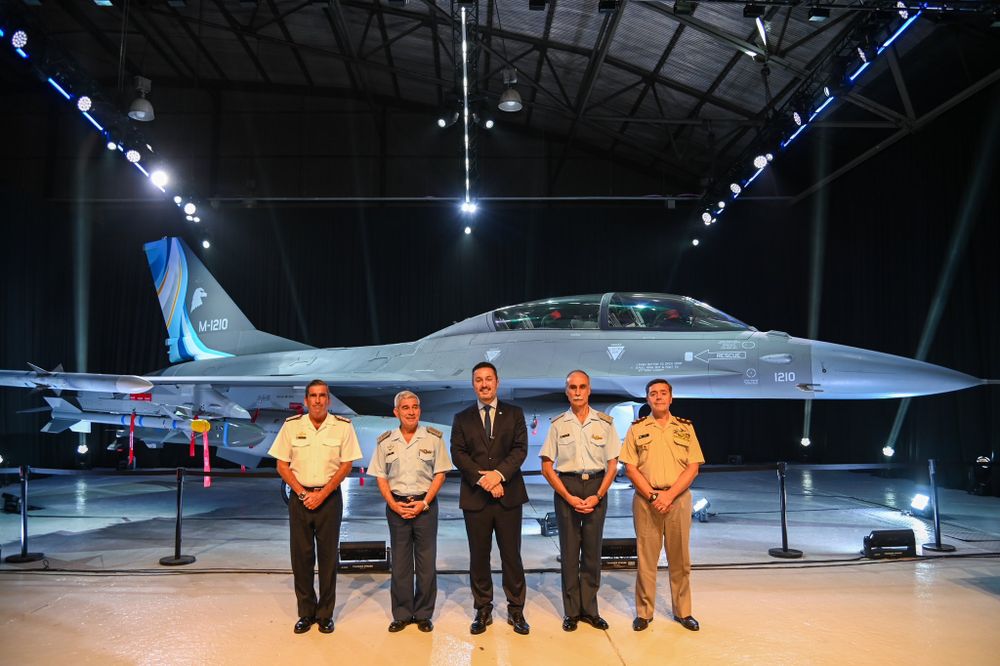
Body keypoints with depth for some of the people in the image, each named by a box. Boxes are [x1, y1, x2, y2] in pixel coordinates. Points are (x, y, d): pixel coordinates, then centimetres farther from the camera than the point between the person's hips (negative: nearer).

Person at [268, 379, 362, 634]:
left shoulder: (343, 426, -2)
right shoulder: (291, 425, 1)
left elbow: (346, 465, -2)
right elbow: (282, 465, 3)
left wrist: (322, 494, -10)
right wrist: (303, 493, -8)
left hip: (329, 496, -1)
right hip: (299, 496, 1)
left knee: (328, 556, 3)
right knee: (300, 555, 5)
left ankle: (325, 614, 14)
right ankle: (305, 613, 17)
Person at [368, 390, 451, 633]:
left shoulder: (433, 438, -1)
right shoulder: (385, 441, 3)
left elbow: (440, 474, -1)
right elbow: (381, 476, 6)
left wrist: (424, 503, -10)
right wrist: (393, 504, -7)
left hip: (425, 505, -1)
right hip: (396, 506, 1)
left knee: (426, 561, 3)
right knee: (400, 561, 7)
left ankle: (423, 614, 15)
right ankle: (401, 614, 18)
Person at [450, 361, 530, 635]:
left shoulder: (514, 414, 7)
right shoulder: (462, 419, 9)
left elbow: (520, 449, -3)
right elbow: (458, 454, -1)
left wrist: (499, 473, -17)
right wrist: (482, 479, -15)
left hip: (508, 495, -1)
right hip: (475, 497, 1)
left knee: (512, 555, 4)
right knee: (478, 557, 7)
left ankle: (516, 610, 15)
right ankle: (483, 610, 18)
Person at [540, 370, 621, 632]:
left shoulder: (605, 423, 3)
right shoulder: (558, 424, 1)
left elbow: (612, 464, 4)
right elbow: (547, 467, 0)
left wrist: (598, 496, -8)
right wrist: (569, 497, -8)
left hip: (596, 488, 1)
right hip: (566, 488, -1)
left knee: (593, 550, 6)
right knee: (569, 550, 3)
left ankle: (589, 609, 18)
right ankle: (571, 611, 13)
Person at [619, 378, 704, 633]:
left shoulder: (685, 428, 7)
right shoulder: (637, 428, 4)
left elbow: (693, 466, 0)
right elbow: (630, 468, -1)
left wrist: (669, 495, -11)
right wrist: (652, 496, -12)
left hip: (678, 498, 1)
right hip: (645, 500, -1)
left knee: (680, 559, 8)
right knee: (646, 557, 3)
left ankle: (683, 611, 19)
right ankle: (644, 612, 13)